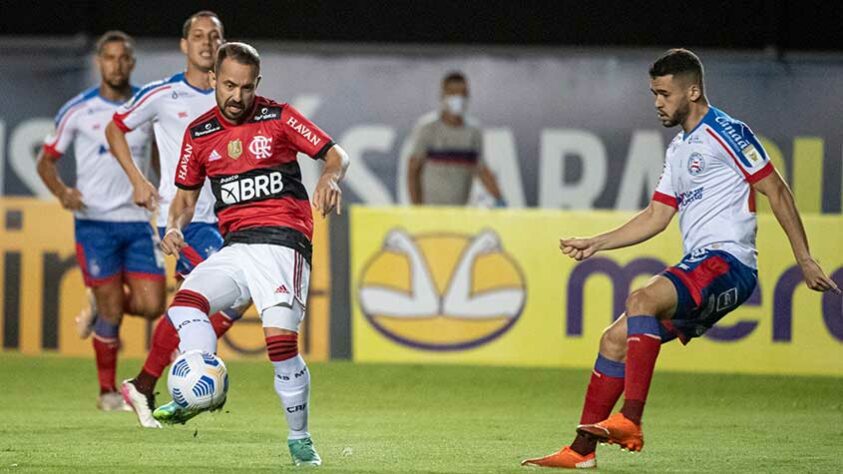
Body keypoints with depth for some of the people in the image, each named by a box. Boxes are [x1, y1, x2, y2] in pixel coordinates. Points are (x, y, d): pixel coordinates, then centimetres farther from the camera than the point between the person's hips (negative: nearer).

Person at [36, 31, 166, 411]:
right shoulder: (77, 111, -2)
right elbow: (46, 160, 4)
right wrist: (63, 192, -15)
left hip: (138, 221, 3)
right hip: (95, 221, -3)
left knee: (151, 306, -8)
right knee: (112, 311, -4)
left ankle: (101, 310, 25)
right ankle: (107, 391, 14)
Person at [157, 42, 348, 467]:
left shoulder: (278, 117, 2)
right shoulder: (198, 133, 12)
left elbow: (335, 153, 3)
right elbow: (186, 193, 21)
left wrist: (330, 178, -19)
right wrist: (175, 227, 1)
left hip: (282, 240, -4)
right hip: (234, 247, 5)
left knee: (281, 340, -17)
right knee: (185, 302, -22)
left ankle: (299, 439, -3)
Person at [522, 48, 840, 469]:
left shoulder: (725, 133, -6)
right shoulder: (679, 149, 22)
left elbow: (776, 191, -7)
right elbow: (656, 217, 26)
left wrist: (805, 260, -9)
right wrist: (595, 244, 20)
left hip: (727, 264, -9)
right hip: (698, 270, 9)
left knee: (642, 299, -32)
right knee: (614, 340, 5)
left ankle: (630, 422, -38)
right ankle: (582, 450, 7)